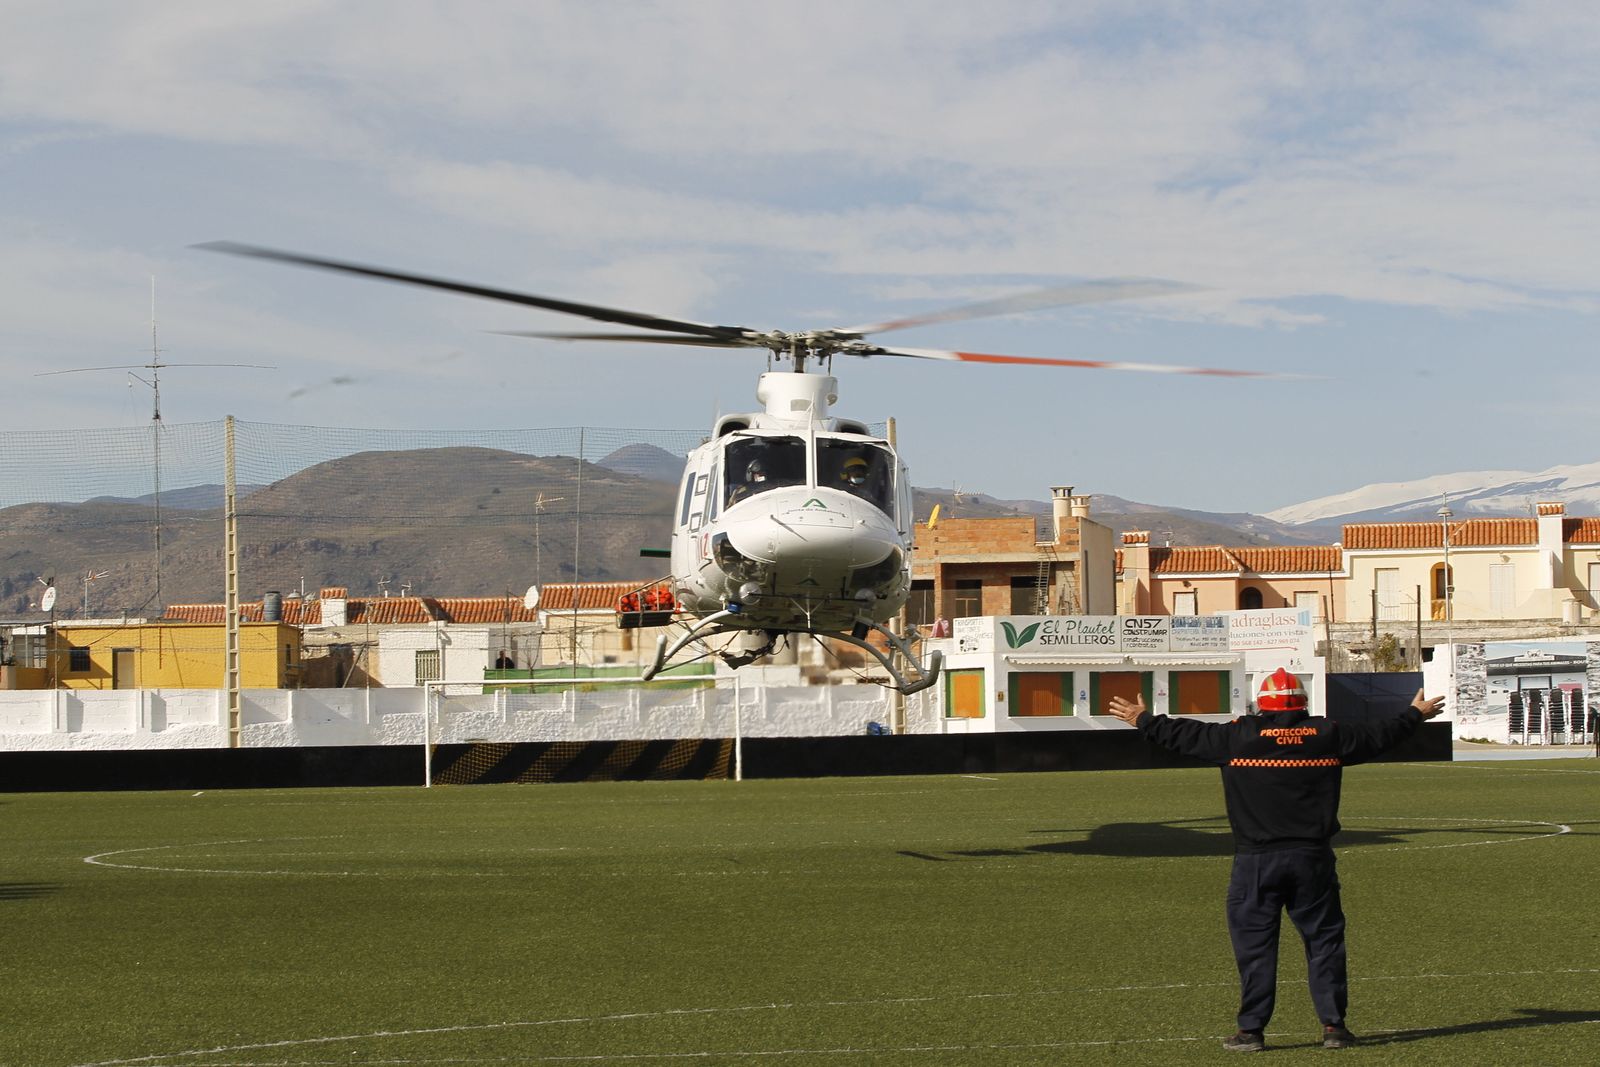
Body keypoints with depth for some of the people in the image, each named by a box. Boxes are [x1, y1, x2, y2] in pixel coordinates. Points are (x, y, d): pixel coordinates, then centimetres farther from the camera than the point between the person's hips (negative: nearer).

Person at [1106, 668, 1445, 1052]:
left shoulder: (1237, 737, -3)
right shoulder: (1328, 735, 3)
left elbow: (1185, 735, 6)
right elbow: (1379, 735, 16)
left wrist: (1143, 720, 22)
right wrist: (1415, 714, 33)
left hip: (1255, 862, -1)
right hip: (1312, 858, 2)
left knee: (1254, 944, 4)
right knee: (1324, 939, 10)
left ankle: (1251, 1030, 4)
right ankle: (1334, 1025, 9)